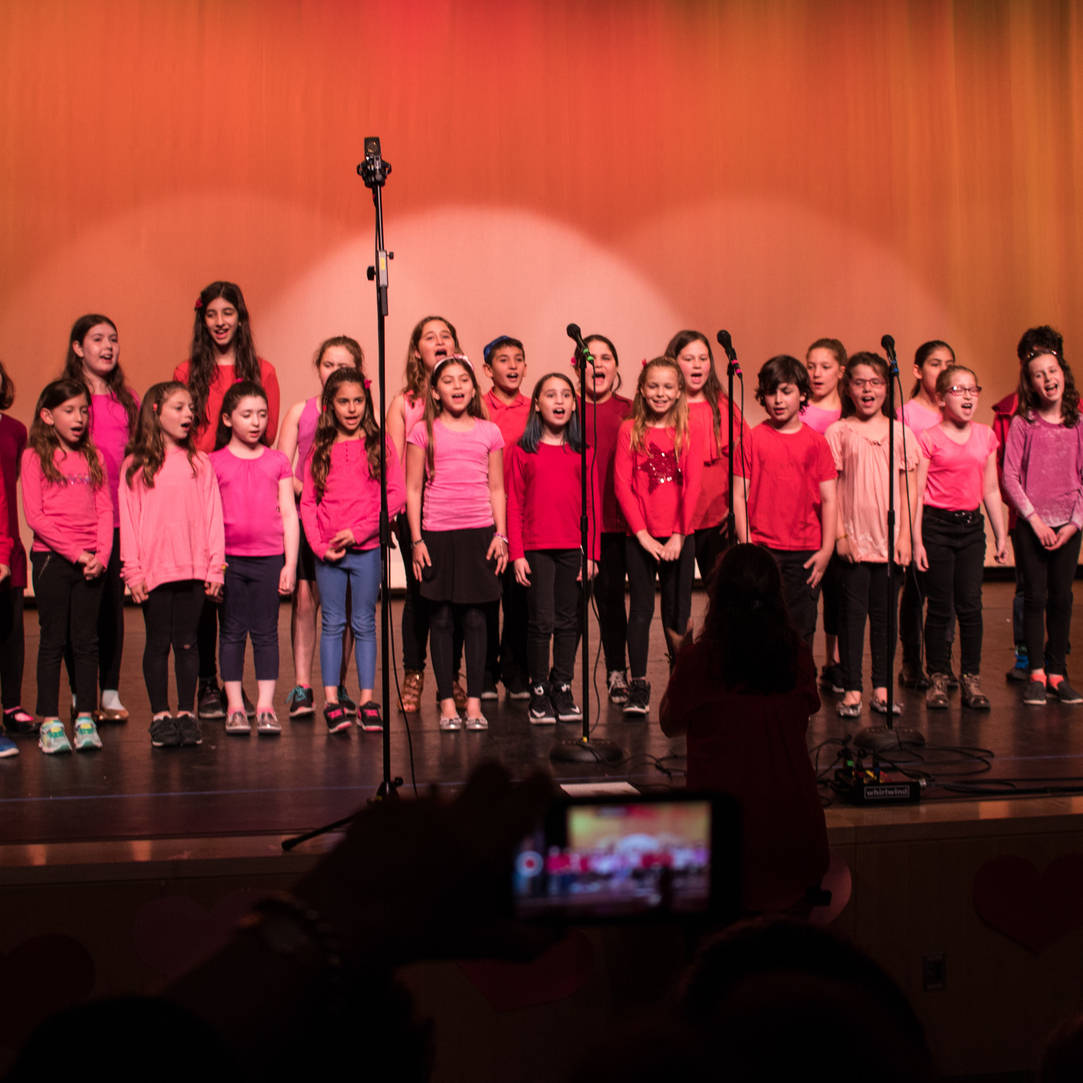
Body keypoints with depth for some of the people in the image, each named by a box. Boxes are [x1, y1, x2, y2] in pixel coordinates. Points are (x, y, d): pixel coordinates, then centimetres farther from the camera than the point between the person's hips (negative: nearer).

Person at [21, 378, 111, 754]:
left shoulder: (92, 457, 11)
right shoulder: (34, 457, -1)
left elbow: (105, 511, 7)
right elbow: (35, 516, -8)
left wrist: (100, 556, -7)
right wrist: (75, 552, -12)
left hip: (90, 563, 3)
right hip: (51, 558, -3)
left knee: (86, 641, 5)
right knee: (53, 641, 1)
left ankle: (85, 720, 11)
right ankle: (49, 723, 7)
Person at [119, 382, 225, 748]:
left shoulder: (200, 463, 6)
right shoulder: (136, 466, 2)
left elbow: (213, 516, 4)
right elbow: (128, 520, 0)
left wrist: (215, 566, -1)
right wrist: (132, 570, -6)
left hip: (193, 569, 1)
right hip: (154, 570, -1)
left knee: (187, 642, 6)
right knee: (157, 643, 6)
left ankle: (186, 713, 15)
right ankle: (160, 715, 14)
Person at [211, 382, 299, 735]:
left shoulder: (277, 461, 7)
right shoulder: (215, 463, 4)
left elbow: (289, 514, 6)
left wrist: (290, 563, 1)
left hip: (269, 558, 1)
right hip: (229, 559, -1)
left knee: (266, 632, 3)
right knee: (233, 632, 5)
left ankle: (266, 707, 7)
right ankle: (235, 707, 11)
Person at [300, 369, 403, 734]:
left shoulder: (378, 444, 0)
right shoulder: (320, 449, 5)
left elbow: (395, 495, -6)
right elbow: (307, 502, 5)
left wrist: (357, 532, -13)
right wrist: (320, 545, -7)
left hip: (367, 549, -1)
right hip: (327, 552, 1)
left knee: (364, 624, 6)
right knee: (332, 624, 5)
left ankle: (367, 701, 10)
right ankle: (331, 701, 8)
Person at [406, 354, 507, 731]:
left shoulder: (489, 432, 8)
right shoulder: (424, 432, 3)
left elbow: (497, 489, 11)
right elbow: (413, 490, 3)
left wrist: (500, 535, 2)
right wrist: (416, 540, -3)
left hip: (480, 533, 1)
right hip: (437, 535, -1)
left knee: (475, 619, 3)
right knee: (442, 619, 3)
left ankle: (474, 702, 10)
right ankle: (447, 703, 10)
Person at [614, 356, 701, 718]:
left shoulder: (687, 431, 4)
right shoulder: (629, 430, 2)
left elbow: (692, 485, -1)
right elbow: (622, 485, -2)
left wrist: (679, 536, -9)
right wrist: (642, 533, -8)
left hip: (678, 537, 0)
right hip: (639, 536, 0)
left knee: (677, 612, 5)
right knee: (640, 609, 1)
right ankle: (638, 685, 7)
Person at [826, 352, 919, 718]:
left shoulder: (900, 433, 7)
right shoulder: (838, 433, 0)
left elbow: (908, 488, 7)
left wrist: (905, 536, 0)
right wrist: (839, 534, -8)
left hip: (890, 540, 2)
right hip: (852, 540, -2)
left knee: (884, 614, 8)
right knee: (853, 613, 0)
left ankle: (882, 689, 16)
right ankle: (851, 691, 7)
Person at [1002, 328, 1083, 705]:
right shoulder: (1022, 423, -1)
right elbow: (1010, 476, -4)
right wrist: (1034, 518, -11)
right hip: (1031, 523, -2)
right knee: (1035, 597, 0)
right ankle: (1036, 674, 7)